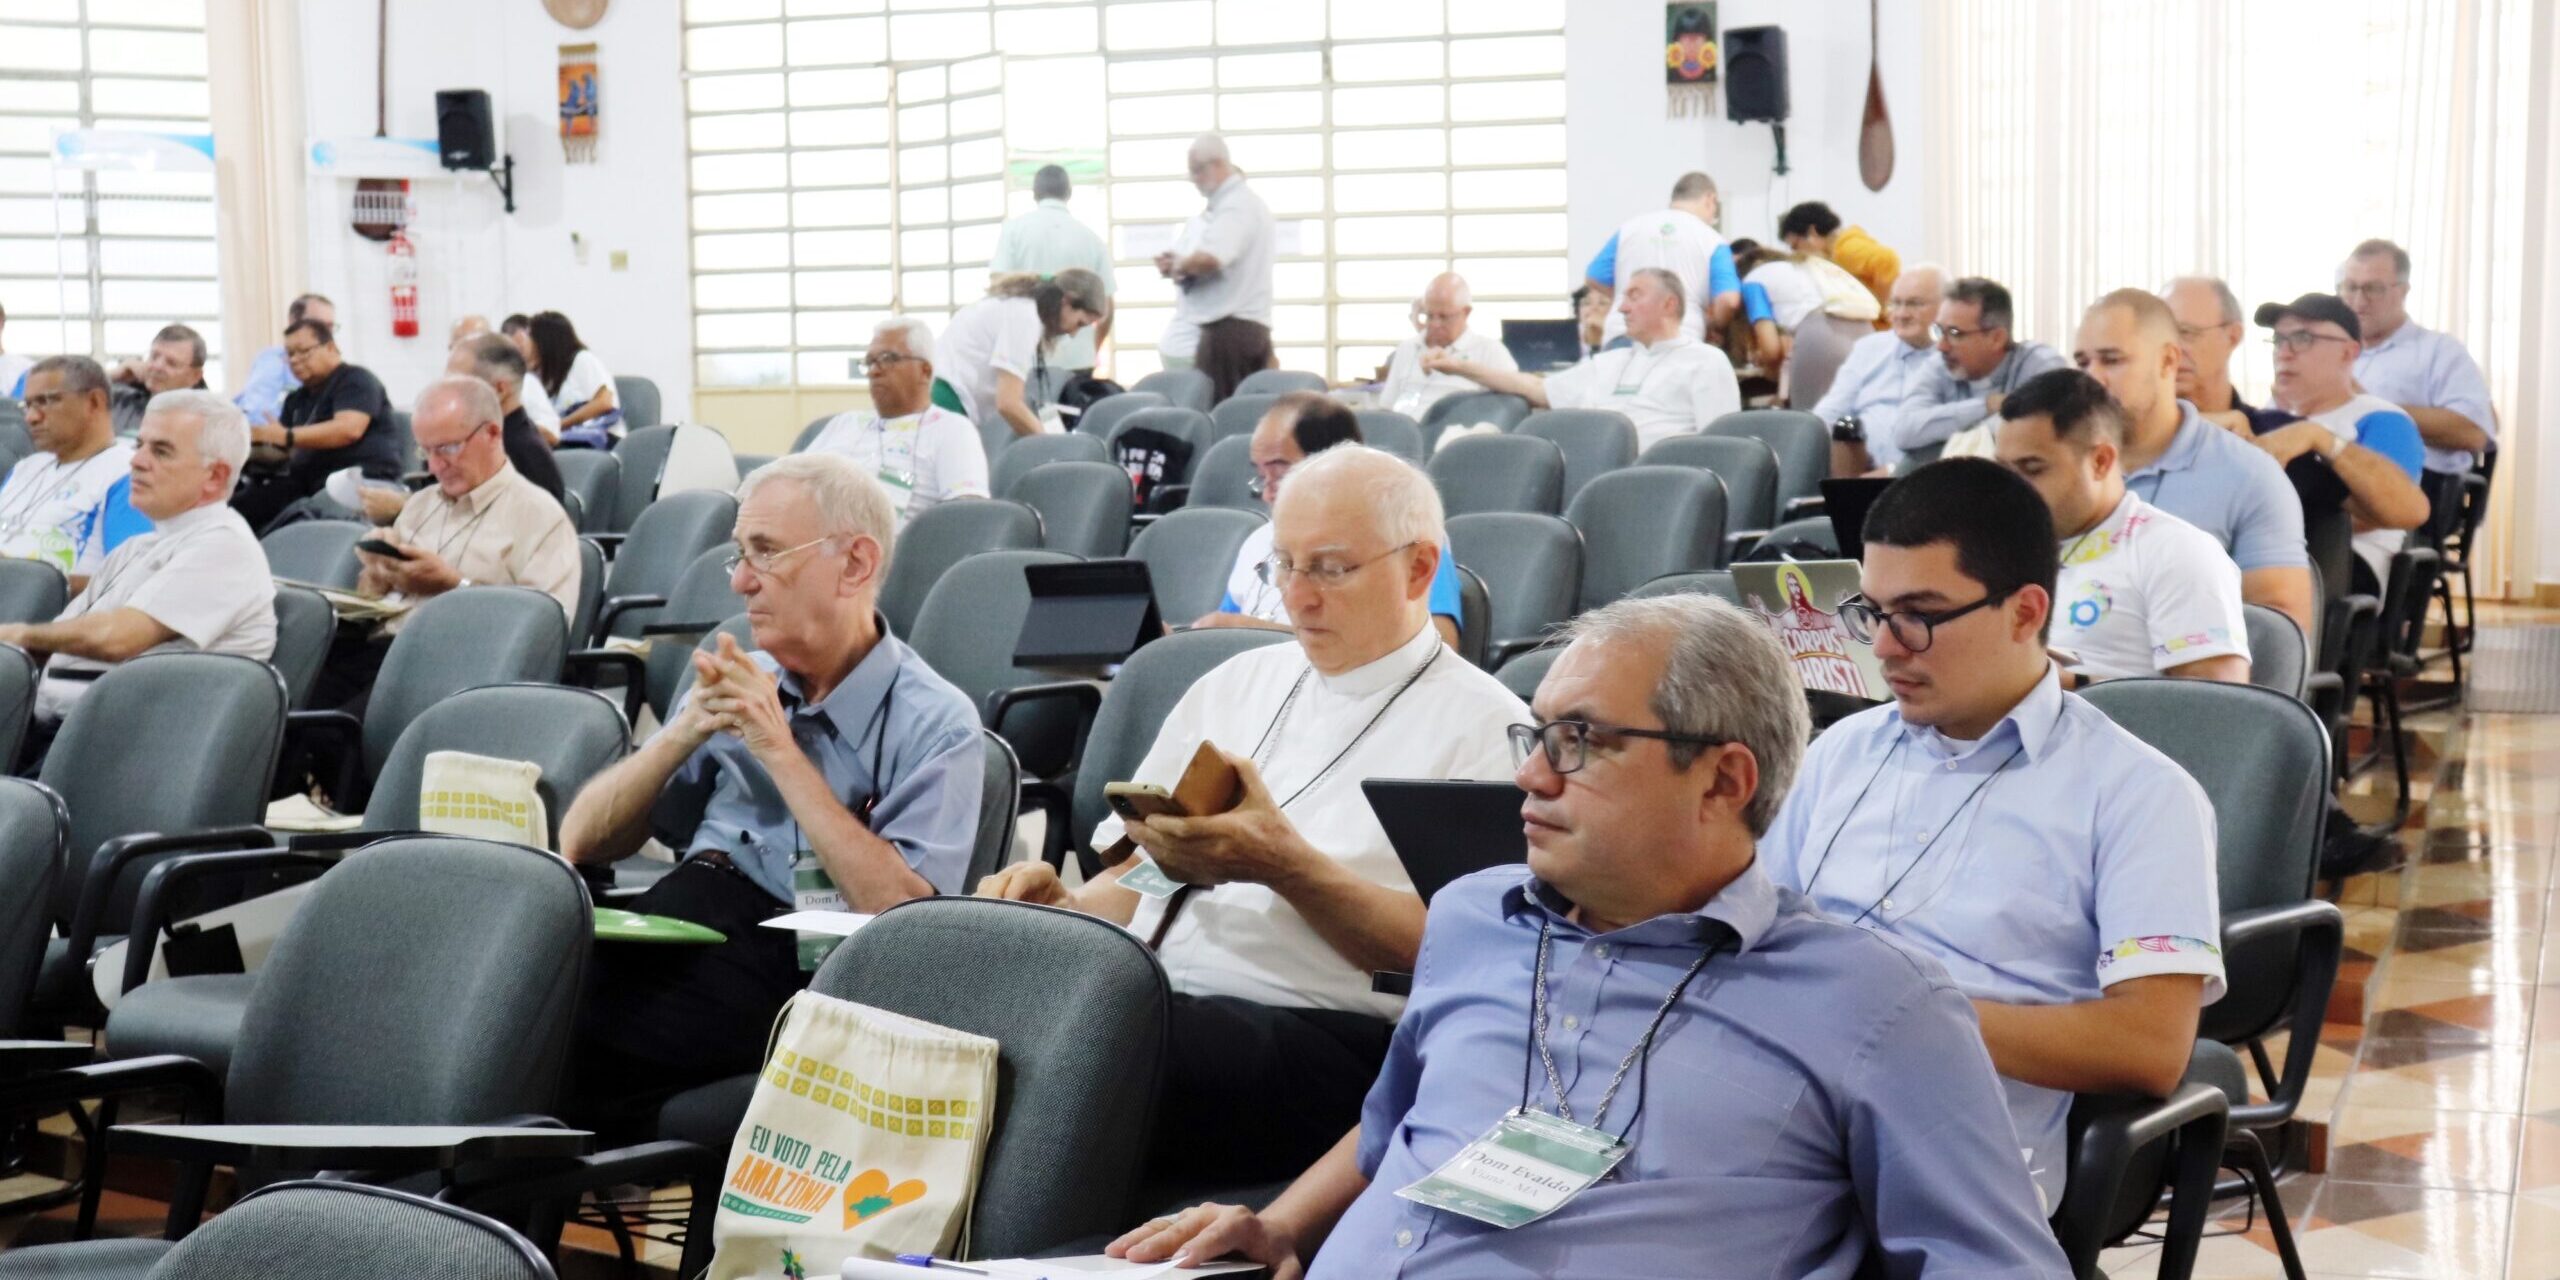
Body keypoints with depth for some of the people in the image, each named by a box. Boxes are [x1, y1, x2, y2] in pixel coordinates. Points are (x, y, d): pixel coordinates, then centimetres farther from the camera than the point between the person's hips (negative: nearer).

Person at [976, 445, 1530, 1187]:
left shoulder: (1485, 728, 4)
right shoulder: (1238, 682, 25)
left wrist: (1285, 865, -17)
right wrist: (1061, 906, 1)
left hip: (1318, 1036, -6)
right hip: (1141, 998, 6)